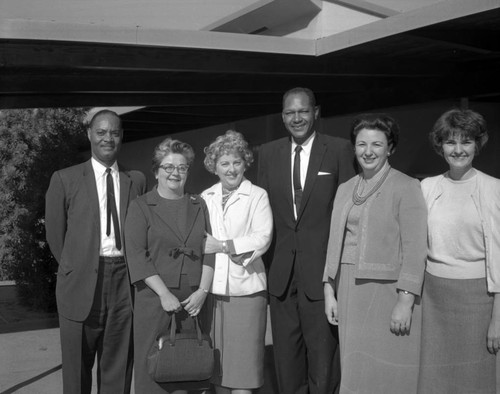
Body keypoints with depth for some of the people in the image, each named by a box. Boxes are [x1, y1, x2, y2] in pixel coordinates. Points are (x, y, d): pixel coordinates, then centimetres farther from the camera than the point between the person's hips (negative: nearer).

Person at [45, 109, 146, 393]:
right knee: (77, 369, 7)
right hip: (82, 283, -1)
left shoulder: (137, 180, 9)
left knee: (118, 370, 9)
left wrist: (132, 272, 6)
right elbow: (56, 234, 6)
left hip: (124, 282, 2)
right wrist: (76, 268, 8)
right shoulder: (65, 179, 3)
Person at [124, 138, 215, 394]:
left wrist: (203, 291, -5)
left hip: (193, 302, 3)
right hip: (154, 300, -2)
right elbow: (137, 255, -6)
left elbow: (210, 250, 7)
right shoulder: (141, 207, 3)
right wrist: (164, 294, -14)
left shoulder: (199, 206, 13)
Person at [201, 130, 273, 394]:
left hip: (245, 288, -3)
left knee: (242, 363, -3)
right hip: (211, 288, 4)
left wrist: (222, 246, -11)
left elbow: (262, 239, -8)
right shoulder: (205, 198, 13)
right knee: (216, 362, 8)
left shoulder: (257, 196, 2)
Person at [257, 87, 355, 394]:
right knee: (287, 356, 13)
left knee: (323, 353, 4)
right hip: (281, 272, 4)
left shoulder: (339, 149, -2)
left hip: (323, 268, -3)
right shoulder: (268, 153, 9)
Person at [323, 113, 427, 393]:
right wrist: (330, 291, 9)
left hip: (388, 288, -5)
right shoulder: (345, 189, 12)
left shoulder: (407, 187, -6)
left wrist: (405, 301, -17)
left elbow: (415, 249, -11)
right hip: (350, 289, 6)